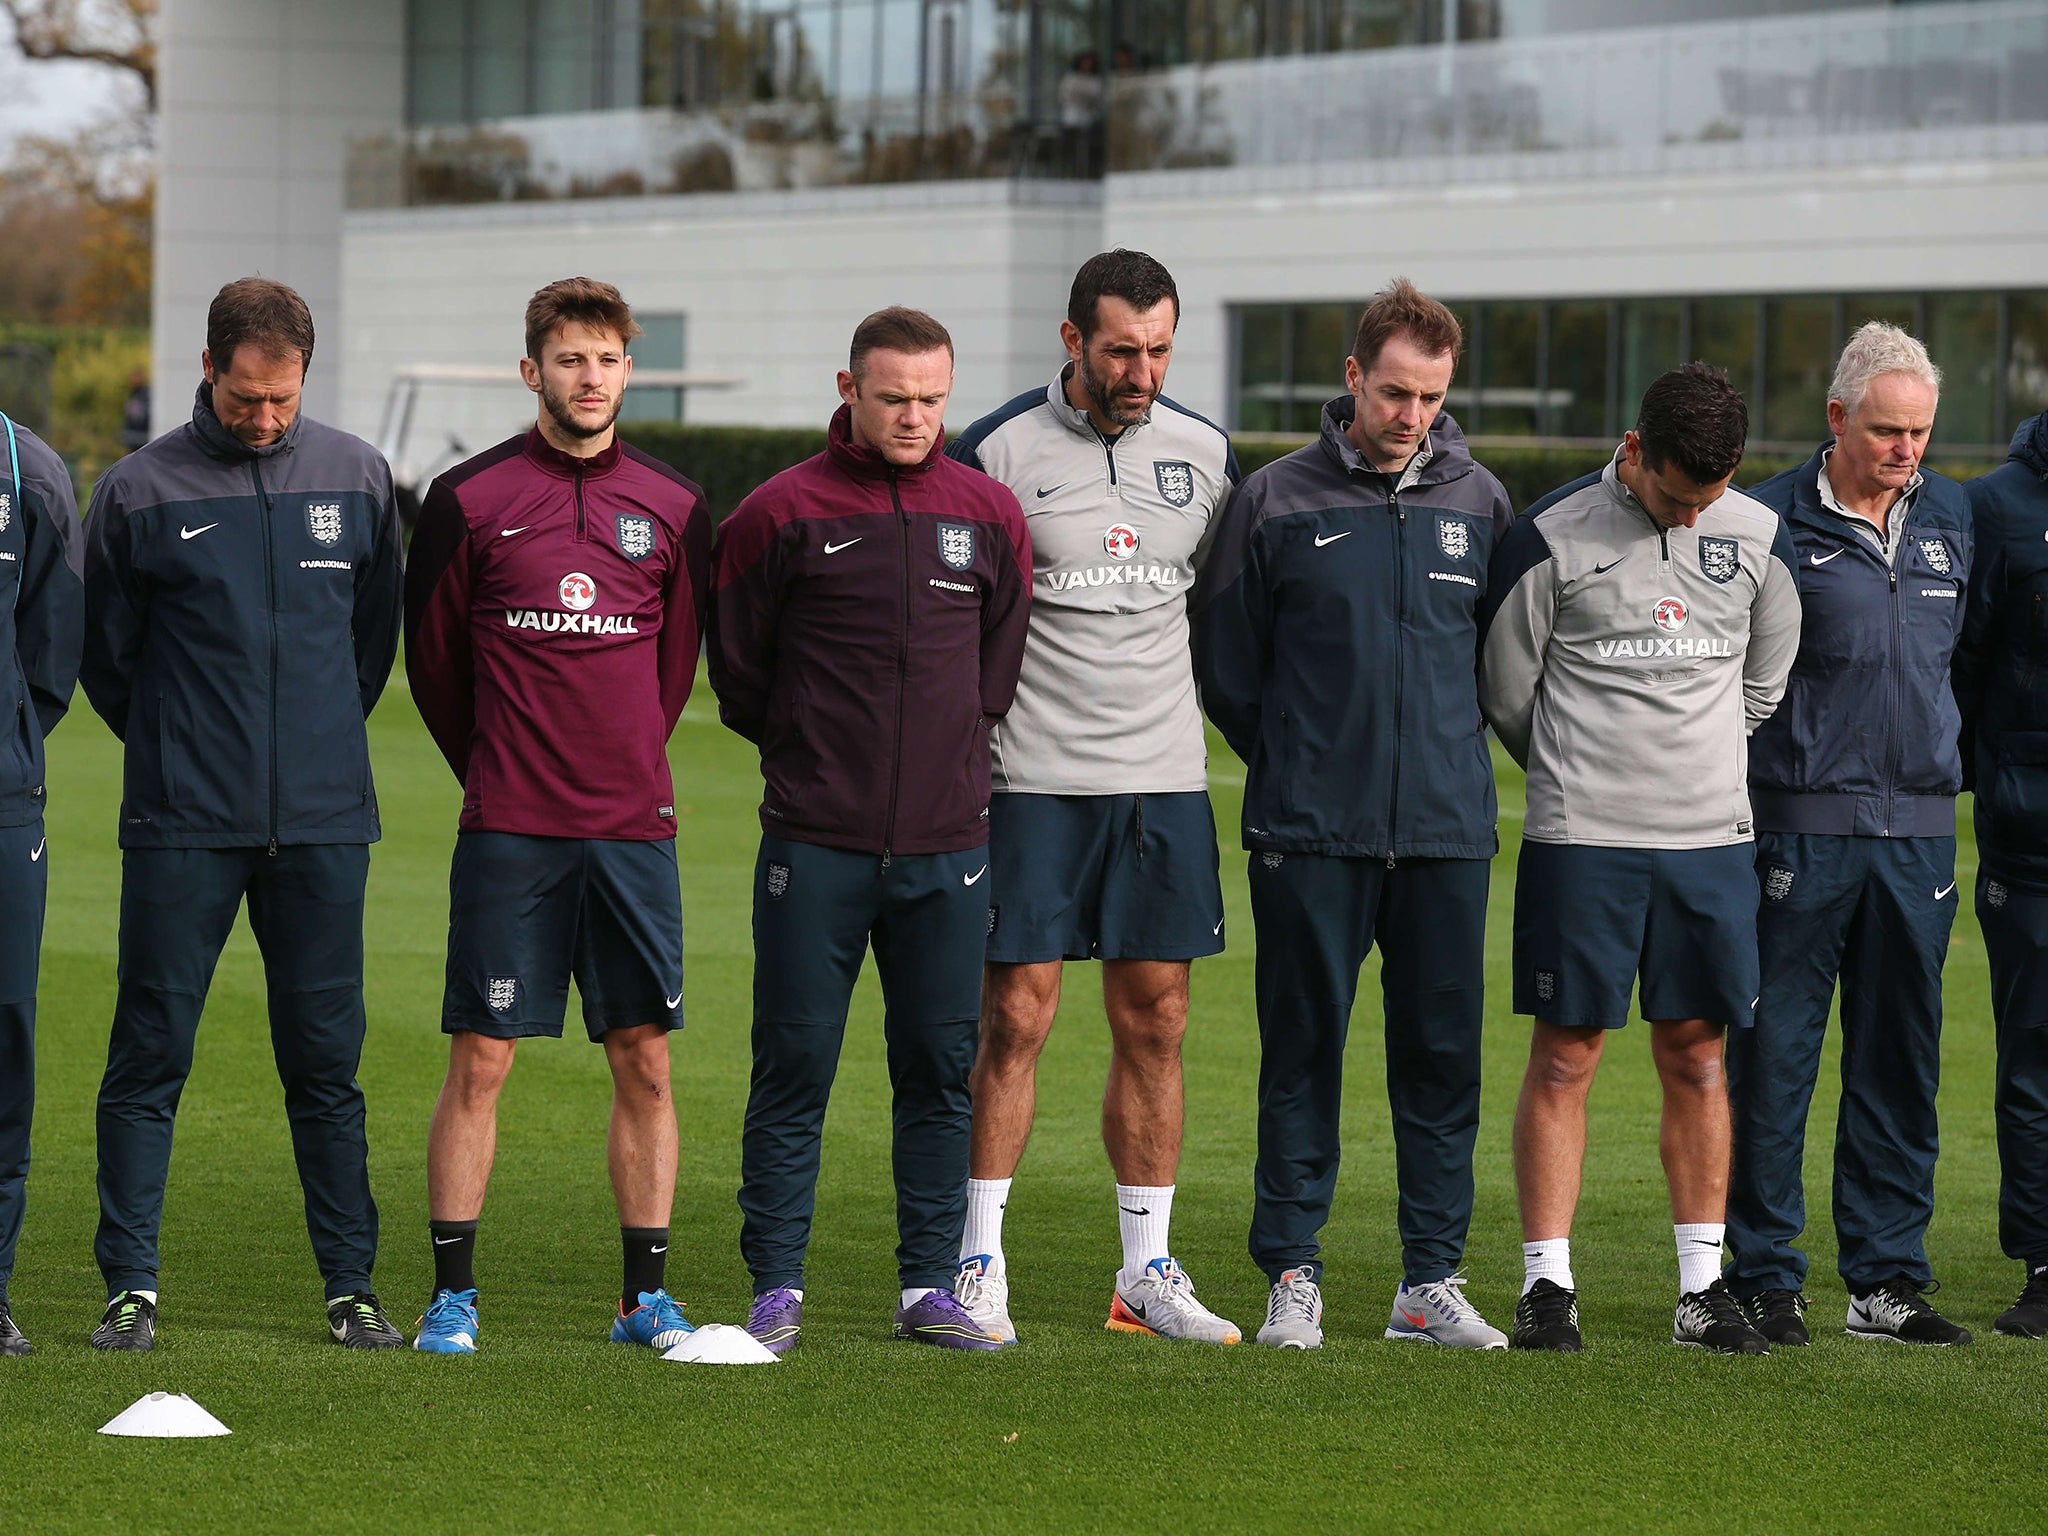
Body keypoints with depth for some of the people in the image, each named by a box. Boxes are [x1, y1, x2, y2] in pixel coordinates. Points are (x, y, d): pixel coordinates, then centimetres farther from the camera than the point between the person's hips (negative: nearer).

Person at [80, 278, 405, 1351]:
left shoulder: (357, 478, 5)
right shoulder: (138, 491, -2)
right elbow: (104, 655, 7)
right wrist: (174, 749, 8)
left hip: (323, 821, 2)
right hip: (180, 823, -2)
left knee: (326, 1061, 5)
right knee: (149, 1055, -1)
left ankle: (351, 1284, 11)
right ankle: (130, 1285, 5)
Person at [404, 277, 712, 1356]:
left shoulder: (672, 509, 7)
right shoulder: (469, 500, -1)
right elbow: (432, 659, 7)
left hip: (634, 826, 3)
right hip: (508, 830, -2)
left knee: (645, 1061, 4)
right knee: (479, 1060, -2)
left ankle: (645, 1296, 11)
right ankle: (451, 1295, 6)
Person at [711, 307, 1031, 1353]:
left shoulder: (988, 515, 7)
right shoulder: (780, 513, -3)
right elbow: (736, 667, 5)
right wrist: (811, 755, 8)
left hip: (949, 844, 3)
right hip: (815, 844, -3)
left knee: (940, 1071, 6)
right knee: (793, 1071, -1)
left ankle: (928, 1286, 14)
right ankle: (777, 1290, 5)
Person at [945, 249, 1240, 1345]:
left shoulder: (1205, 454, 7)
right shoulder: (996, 451, -5)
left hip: (1166, 780, 4)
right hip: (1030, 780, -4)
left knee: (1154, 1025, 5)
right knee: (1015, 1017, -3)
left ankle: (1147, 1272, 12)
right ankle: (979, 1265, 4)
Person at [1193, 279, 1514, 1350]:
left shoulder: (1479, 502, 6)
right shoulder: (1276, 501, -1)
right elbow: (1224, 662, 6)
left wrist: (1447, 748, 13)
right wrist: (1294, 762, 8)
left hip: (1449, 829, 2)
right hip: (1310, 835, -2)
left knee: (1442, 1055, 4)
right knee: (1303, 1052, 2)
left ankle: (1432, 1280, 11)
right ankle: (1293, 1276, 9)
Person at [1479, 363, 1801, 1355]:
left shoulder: (1757, 537, 5)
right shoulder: (1553, 538, -7)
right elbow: (1505, 689, 3)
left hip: (1711, 836, 3)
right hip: (1579, 840, -3)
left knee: (1696, 1057, 6)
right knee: (1564, 1055, -2)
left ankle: (1703, 1285, 12)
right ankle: (1546, 1284, 3)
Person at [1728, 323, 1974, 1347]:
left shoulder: (1951, 518, 11)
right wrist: (1735, 802, -3)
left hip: (1918, 830, 5)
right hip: (1800, 828, -5)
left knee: (1902, 1061, 7)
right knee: (1773, 1058, -2)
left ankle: (1887, 1280, 13)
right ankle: (1763, 1277, 5)